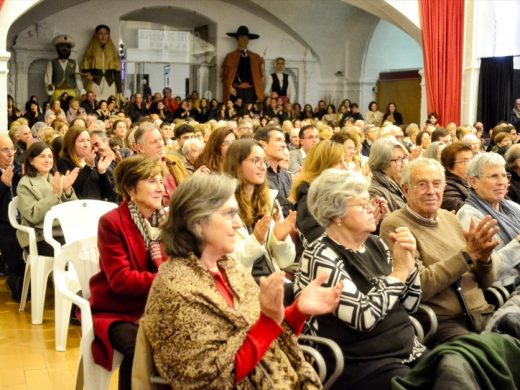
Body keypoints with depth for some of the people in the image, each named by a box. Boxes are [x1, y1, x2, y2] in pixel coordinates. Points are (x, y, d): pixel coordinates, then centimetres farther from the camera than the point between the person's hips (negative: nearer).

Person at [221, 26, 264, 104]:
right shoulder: (230, 56, 8)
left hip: (251, 92, 2)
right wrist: (229, 87, -8)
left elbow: (260, 76, 15)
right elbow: (224, 75, 5)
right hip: (236, 91, -2)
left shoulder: (256, 57, 16)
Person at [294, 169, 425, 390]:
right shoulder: (320, 257, -12)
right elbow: (364, 316, -21)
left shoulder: (375, 244, 9)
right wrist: (399, 272, -12)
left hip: (408, 351, 7)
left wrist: (409, 263, -5)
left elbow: (409, 305, 11)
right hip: (360, 365, -7)